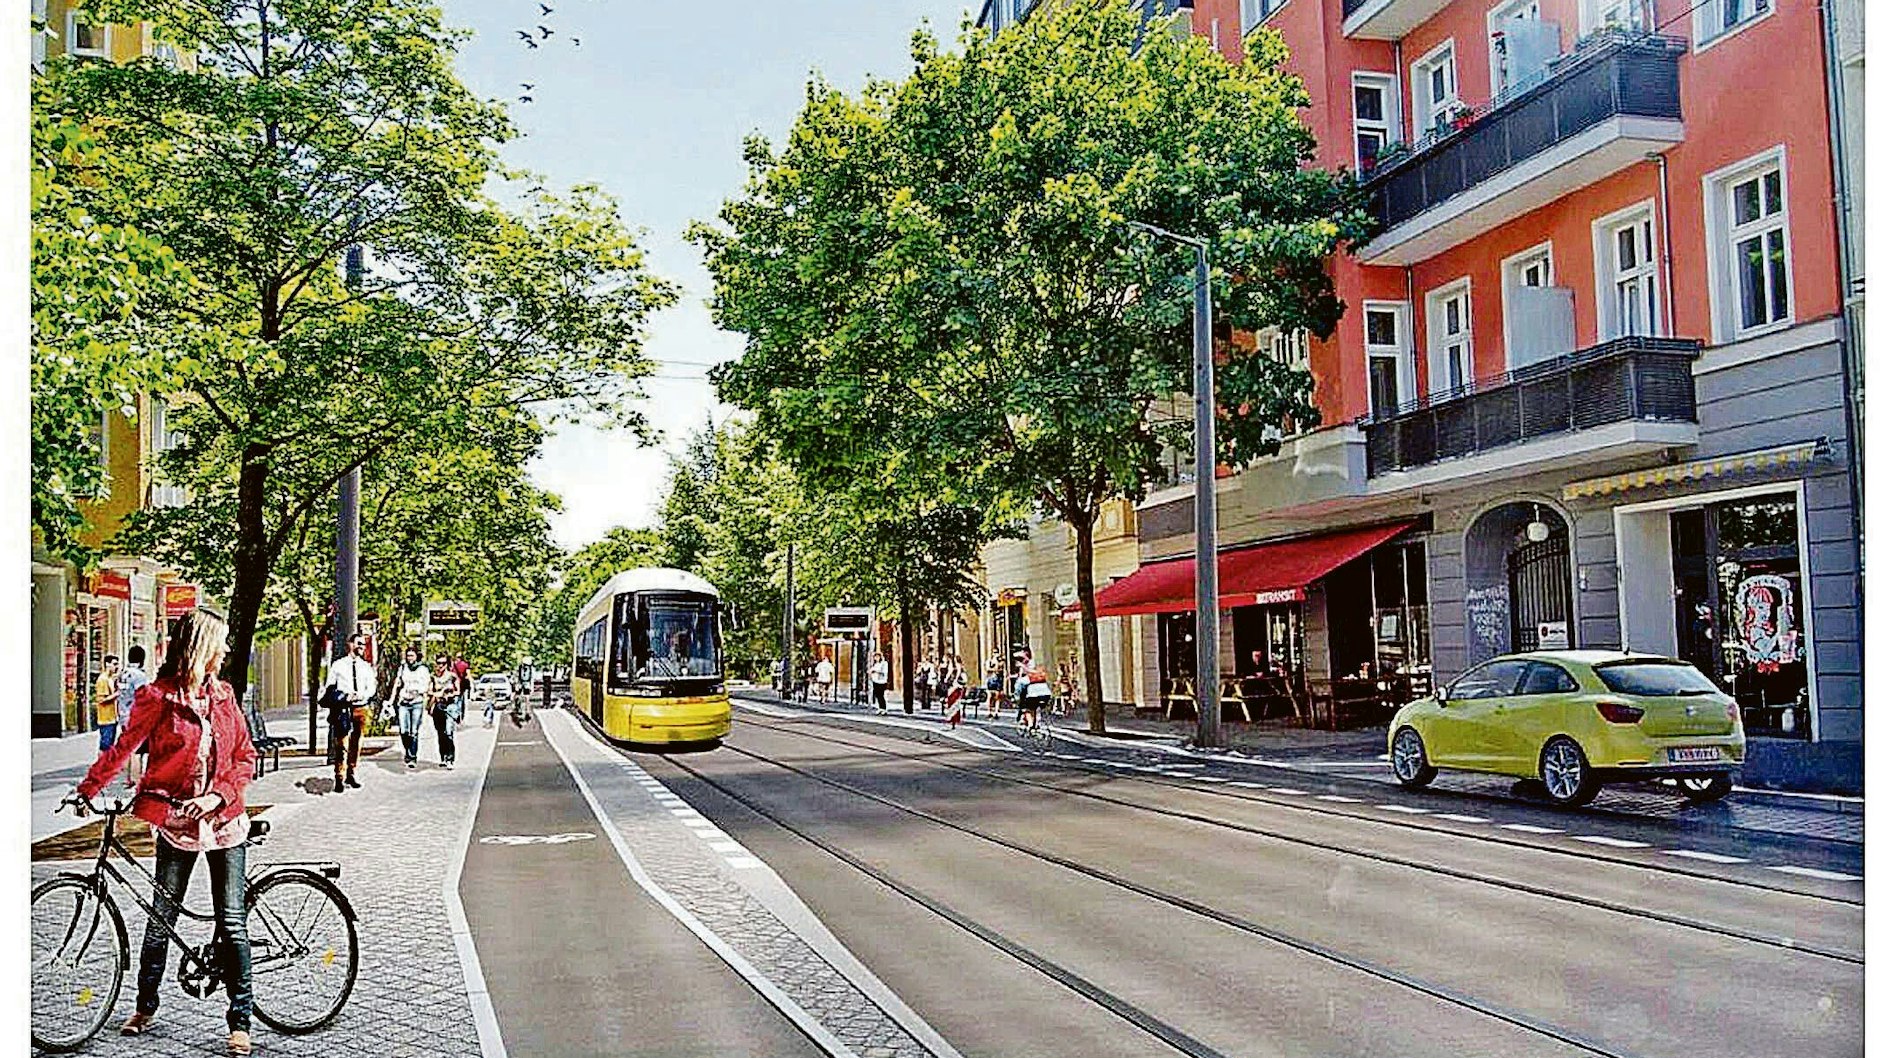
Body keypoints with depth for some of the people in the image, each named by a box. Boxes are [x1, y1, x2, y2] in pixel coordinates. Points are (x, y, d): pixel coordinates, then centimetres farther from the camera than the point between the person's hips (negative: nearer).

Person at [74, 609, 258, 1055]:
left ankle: (240, 1022, 7)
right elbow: (124, 747, -2)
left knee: (232, 923, 0)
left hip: (224, 819, 2)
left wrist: (218, 795, -9)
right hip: (177, 820, -2)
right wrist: (87, 789, -9)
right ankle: (145, 1007, 32)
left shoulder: (223, 695, 5)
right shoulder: (159, 697, -5)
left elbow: (245, 756, 5)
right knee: (161, 917, 9)